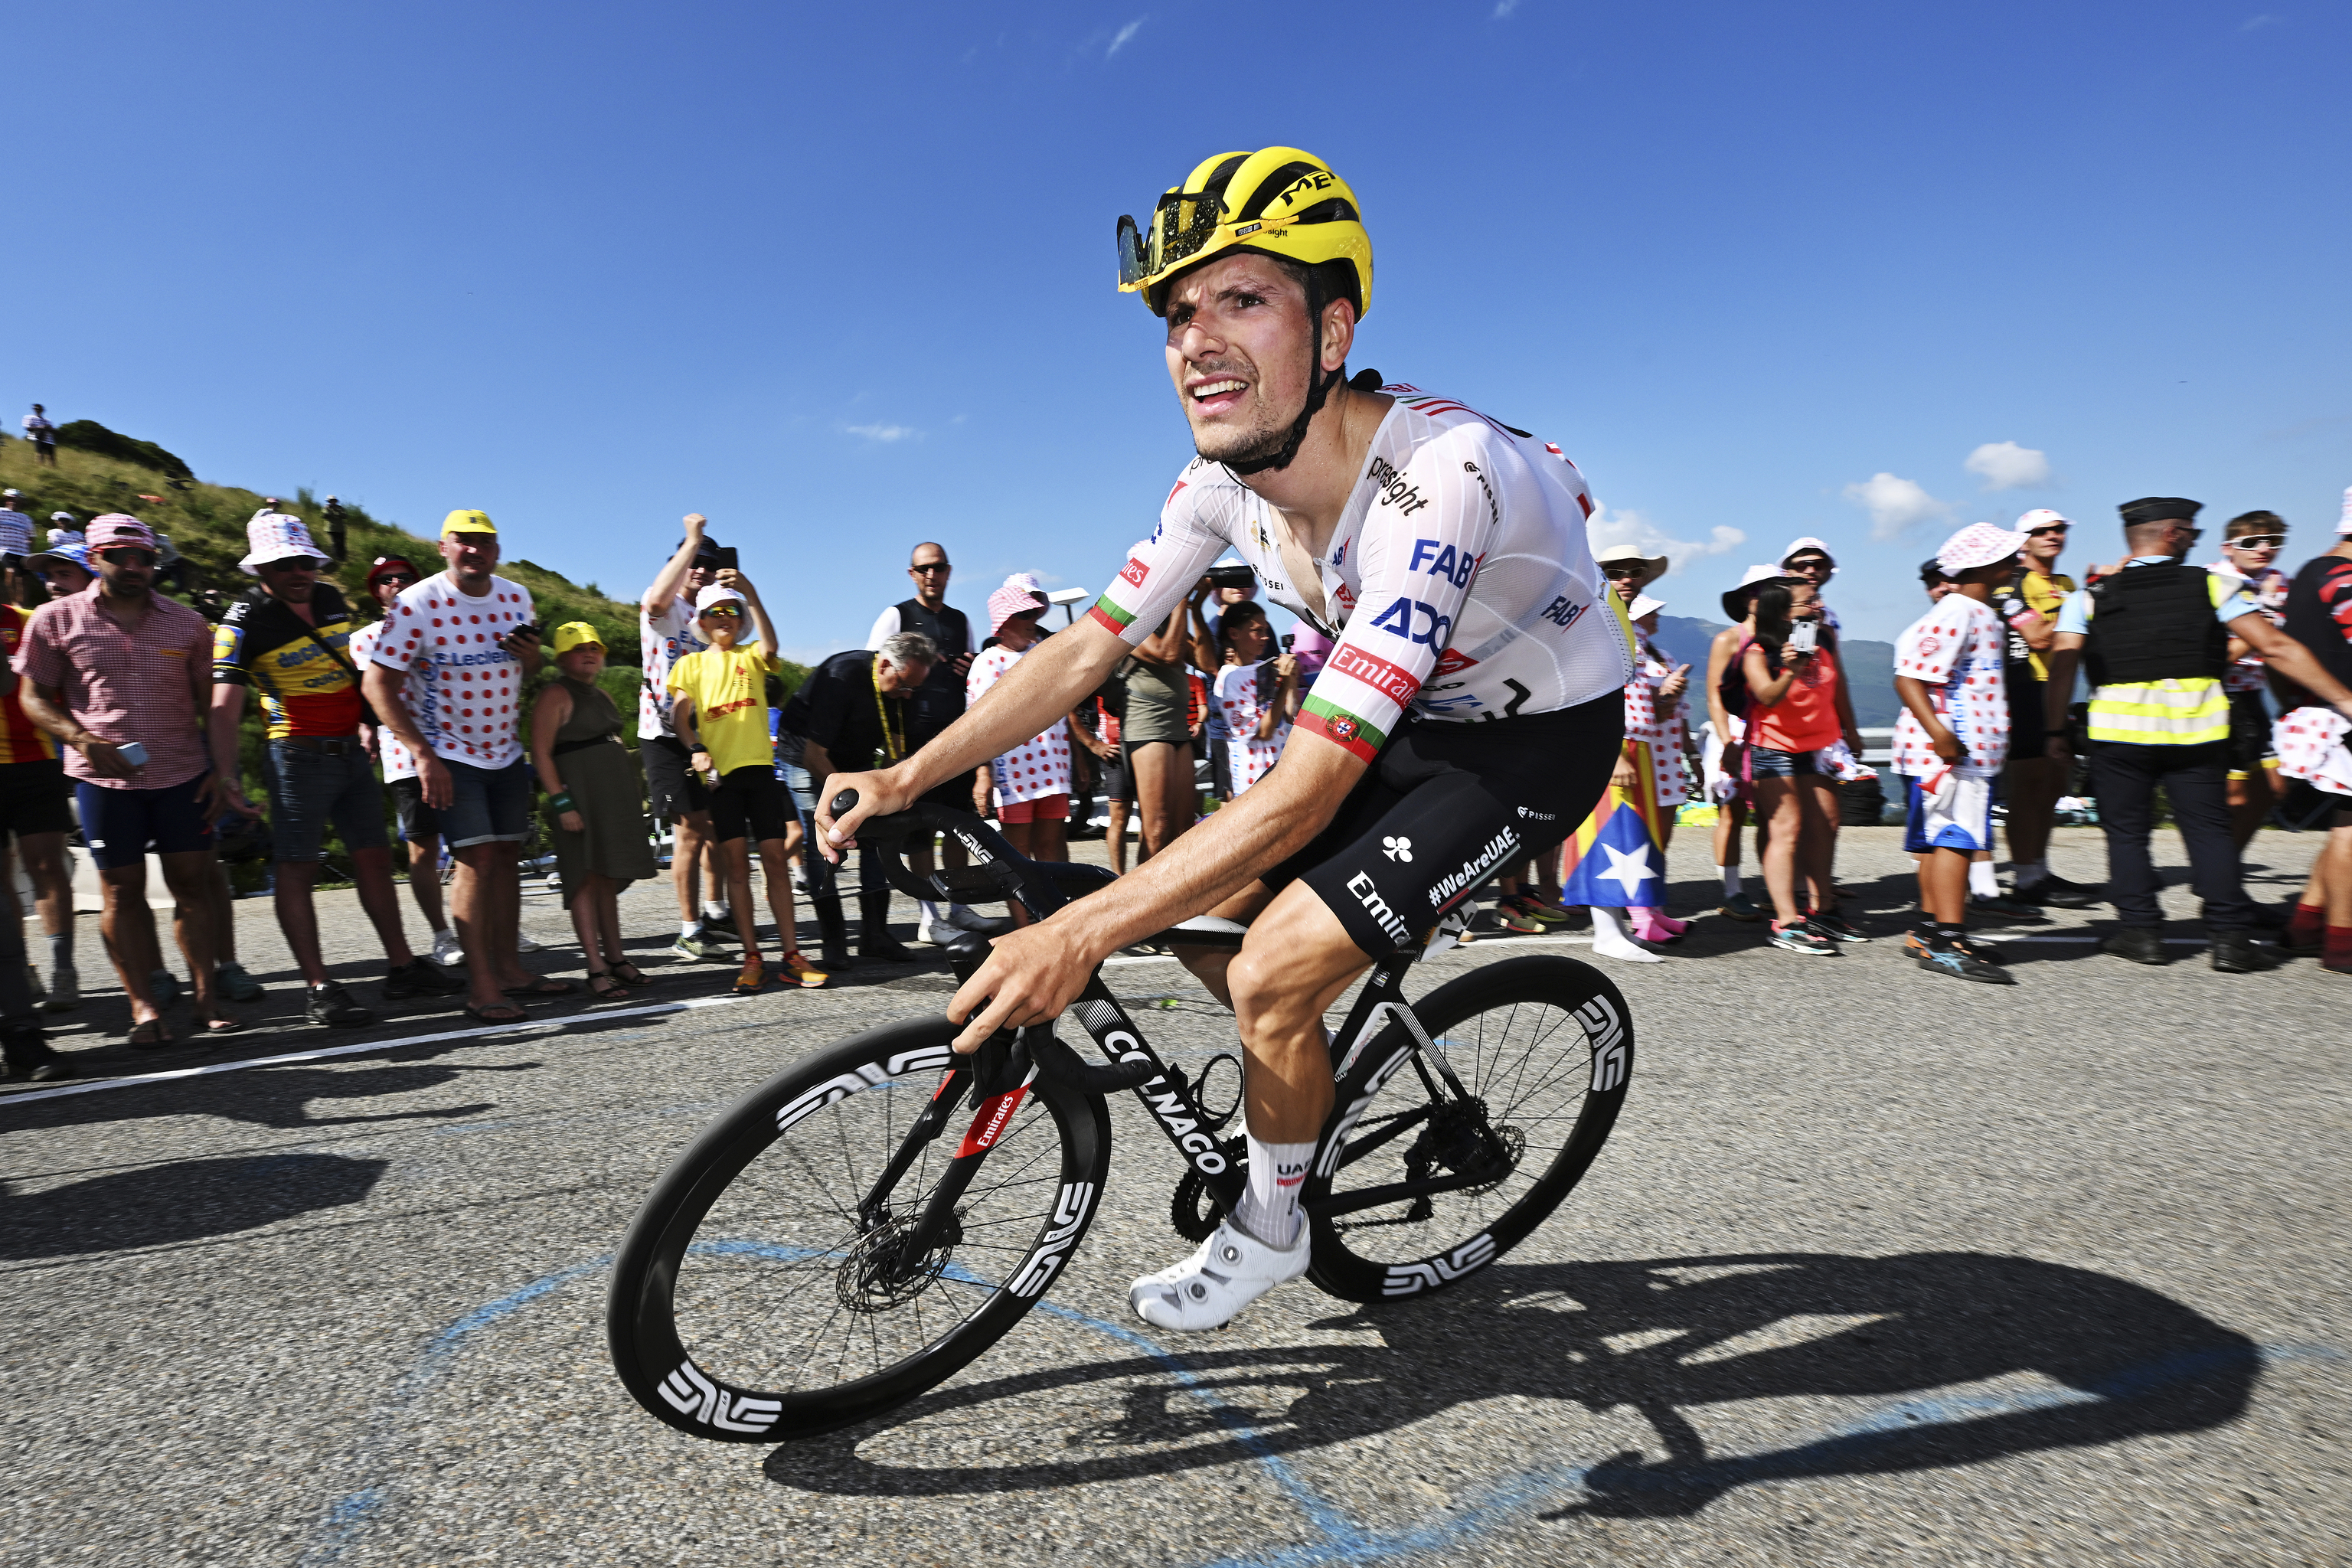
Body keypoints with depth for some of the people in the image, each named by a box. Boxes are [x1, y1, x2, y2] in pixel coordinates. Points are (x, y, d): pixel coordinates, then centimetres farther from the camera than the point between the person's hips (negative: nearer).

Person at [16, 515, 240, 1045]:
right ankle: (144, 1007, 11)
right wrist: (81, 739, -13)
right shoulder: (56, 619, 3)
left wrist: (220, 769, 3)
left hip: (183, 774, 1)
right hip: (104, 777, -1)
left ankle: (206, 996, 9)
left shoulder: (186, 622, 7)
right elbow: (35, 697, 5)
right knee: (122, 891, 4)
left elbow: (210, 702, 10)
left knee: (193, 882, 2)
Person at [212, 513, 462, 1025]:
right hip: (299, 757, -7)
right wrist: (226, 775, -27)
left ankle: (403, 968, 17)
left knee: (374, 857, 10)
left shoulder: (332, 599, 7)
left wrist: (369, 724, 23)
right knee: (296, 868, -2)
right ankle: (319, 989, 1)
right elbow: (224, 707, -19)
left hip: (352, 752, 7)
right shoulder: (244, 622, -12)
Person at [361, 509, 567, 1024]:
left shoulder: (516, 597, 3)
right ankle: (480, 986, -9)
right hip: (448, 754, -5)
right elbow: (379, 685, -15)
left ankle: (508, 966, 17)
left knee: (506, 854, 8)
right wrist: (424, 756, -21)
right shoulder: (417, 604, -14)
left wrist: (532, 656, -9)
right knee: (477, 858, -13)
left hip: (506, 749, 6)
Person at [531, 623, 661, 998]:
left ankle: (615, 958, 18)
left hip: (615, 795, 8)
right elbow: (540, 753, -13)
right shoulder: (555, 695, -6)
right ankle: (596, 970, -10)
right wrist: (561, 802, -20)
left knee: (609, 878, 11)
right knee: (587, 877, -10)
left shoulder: (601, 695, 19)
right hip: (579, 795, -8)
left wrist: (634, 788, 22)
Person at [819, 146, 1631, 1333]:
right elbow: (1088, 646, -7)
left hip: (1541, 735, -7)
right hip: (1410, 720, 7)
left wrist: (1080, 936, -42)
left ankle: (1268, 1228, 11)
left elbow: (1304, 792, -40)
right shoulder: (1222, 477, -12)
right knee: (1202, 911, 2)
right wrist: (906, 778, -13)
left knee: (1273, 970, -18)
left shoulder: (1436, 475, -36)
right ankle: (1330, 1087, 28)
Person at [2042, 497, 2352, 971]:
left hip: (2118, 728, -1)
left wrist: (2057, 731, -1)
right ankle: (2232, 936, 8)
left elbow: (2062, 664, -4)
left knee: (2127, 831, 7)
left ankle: (2141, 931, 8)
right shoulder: (2210, 586, 6)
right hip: (2196, 729, 1)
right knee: (2209, 829, 8)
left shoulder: (2090, 597, 5)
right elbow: (2276, 647, 3)